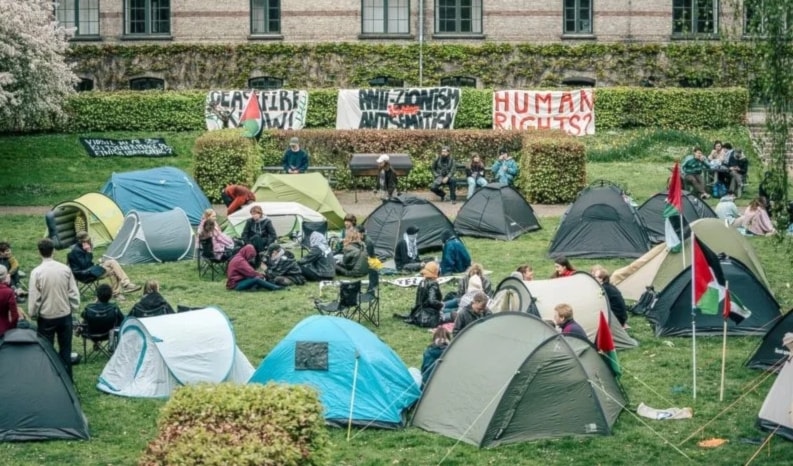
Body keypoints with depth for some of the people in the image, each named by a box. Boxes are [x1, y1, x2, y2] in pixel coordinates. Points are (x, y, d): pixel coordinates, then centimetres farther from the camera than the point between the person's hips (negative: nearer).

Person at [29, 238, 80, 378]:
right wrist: (74, 308, 12)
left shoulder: (36, 272, -16)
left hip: (46, 317, -3)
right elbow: (74, 292, -1)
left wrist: (33, 314, 3)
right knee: (65, 349, 13)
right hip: (65, 315, 3)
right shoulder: (65, 269, -7)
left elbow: (34, 298, -12)